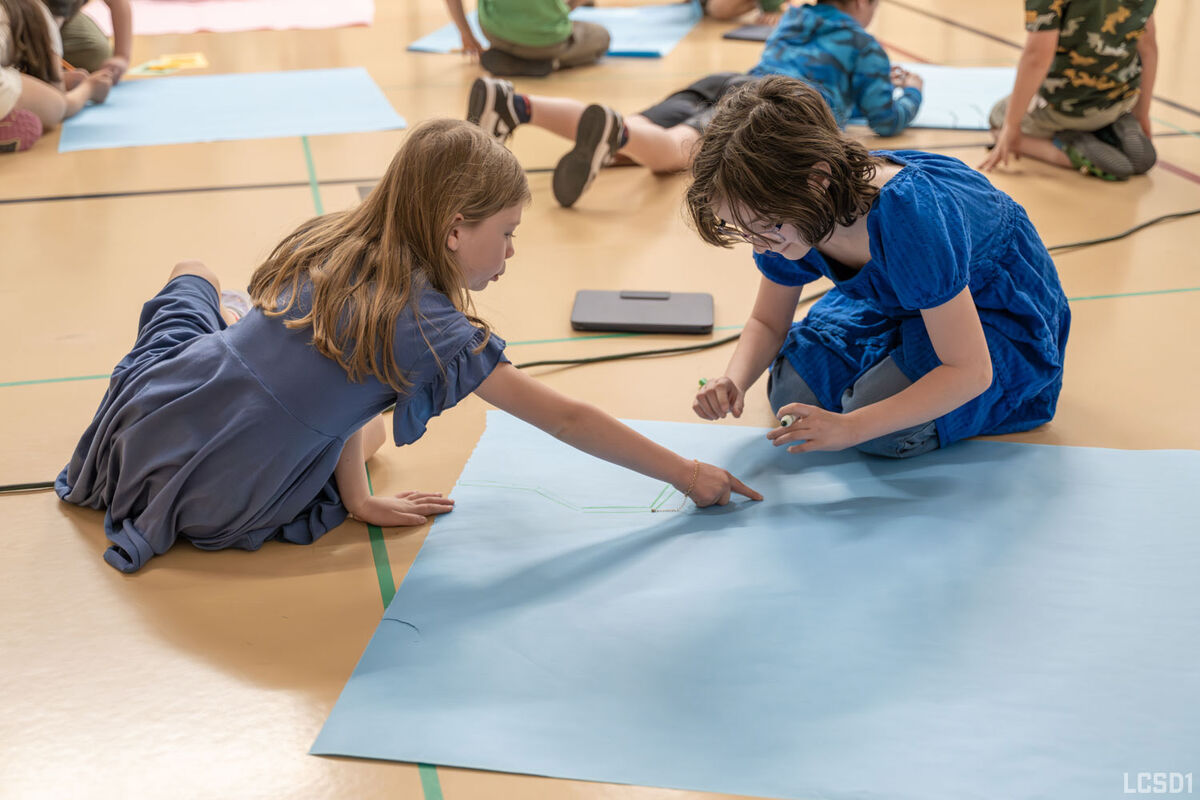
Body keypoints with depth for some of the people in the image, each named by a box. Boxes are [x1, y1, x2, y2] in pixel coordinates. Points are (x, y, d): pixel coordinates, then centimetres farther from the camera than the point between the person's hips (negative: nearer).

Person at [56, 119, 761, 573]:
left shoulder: (329, 241, -3)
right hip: (223, 507, -5)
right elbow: (567, 418, -14)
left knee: (195, 276, 30)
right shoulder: (436, 330, -19)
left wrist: (360, 500, 11)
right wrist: (688, 474, -5)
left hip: (148, 409, 5)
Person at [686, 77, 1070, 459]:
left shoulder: (910, 217, -42)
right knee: (792, 390, -11)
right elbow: (766, 323, -1)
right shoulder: (783, 219, -20)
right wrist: (734, 382, -24)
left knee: (883, 431, -27)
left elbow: (970, 371, -36)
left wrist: (849, 427, -40)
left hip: (1000, 313, -6)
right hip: (895, 303, 7)